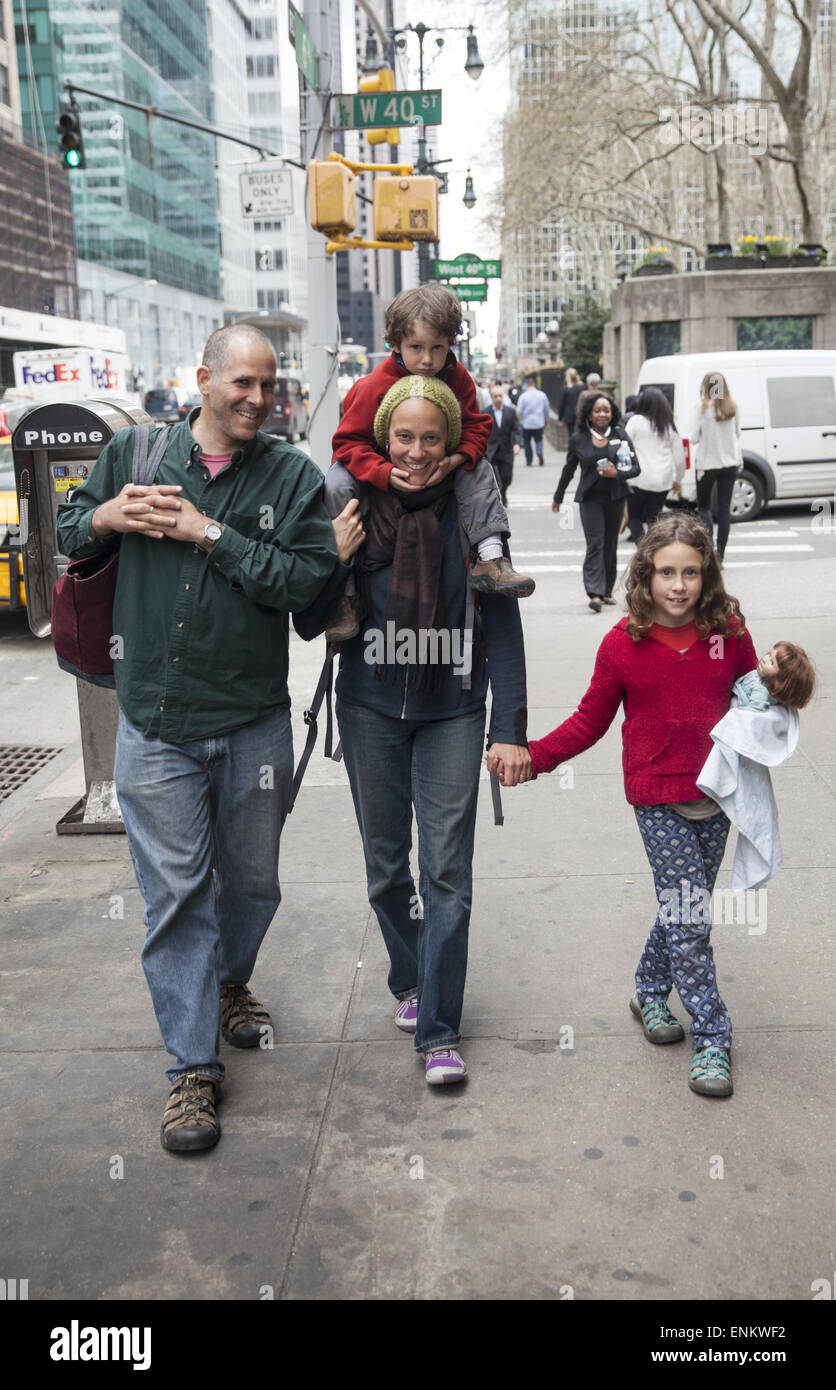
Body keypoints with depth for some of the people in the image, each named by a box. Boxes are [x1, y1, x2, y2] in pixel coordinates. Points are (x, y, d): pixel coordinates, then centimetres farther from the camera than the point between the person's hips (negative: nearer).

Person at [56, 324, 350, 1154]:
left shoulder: (293, 476, -2)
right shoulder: (133, 453, 3)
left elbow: (304, 580, -14)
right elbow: (68, 531, 14)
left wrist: (211, 533, -18)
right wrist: (107, 517, -8)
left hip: (254, 722, 1)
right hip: (154, 722, 0)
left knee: (252, 880, 16)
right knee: (175, 892, 1)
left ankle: (230, 984, 46)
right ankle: (193, 1066, 12)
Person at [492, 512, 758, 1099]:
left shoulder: (729, 632, -2)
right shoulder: (623, 645, -7)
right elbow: (590, 721, 1)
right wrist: (532, 757, -9)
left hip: (716, 794, 3)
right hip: (657, 798, -3)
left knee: (684, 906, 15)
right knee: (689, 916, -7)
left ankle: (651, 993, 39)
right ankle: (711, 1039, 6)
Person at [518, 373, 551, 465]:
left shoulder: (523, 396, -8)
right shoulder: (542, 395, 0)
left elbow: (519, 411, -6)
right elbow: (547, 409, 8)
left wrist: (520, 421, 7)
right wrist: (545, 420, 21)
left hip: (527, 423, -2)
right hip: (539, 423, 2)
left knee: (527, 442, 9)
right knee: (539, 440, 11)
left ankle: (528, 462, 10)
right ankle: (540, 452, -21)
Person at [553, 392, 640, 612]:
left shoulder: (620, 436, 4)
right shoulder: (578, 439, 2)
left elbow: (635, 468, 4)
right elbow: (569, 469, 14)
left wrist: (617, 474, -16)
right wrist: (558, 497, 21)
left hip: (615, 497, 2)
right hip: (590, 497, -2)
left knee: (610, 544, 9)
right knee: (595, 544, -13)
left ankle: (606, 591, 21)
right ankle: (594, 594, -20)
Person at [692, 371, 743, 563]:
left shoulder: (704, 409, -12)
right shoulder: (733, 409, 0)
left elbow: (694, 438, -8)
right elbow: (737, 434, 12)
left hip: (708, 464, -3)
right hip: (729, 463, 3)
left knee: (703, 505, 11)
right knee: (724, 508, 5)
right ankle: (720, 554, 5)